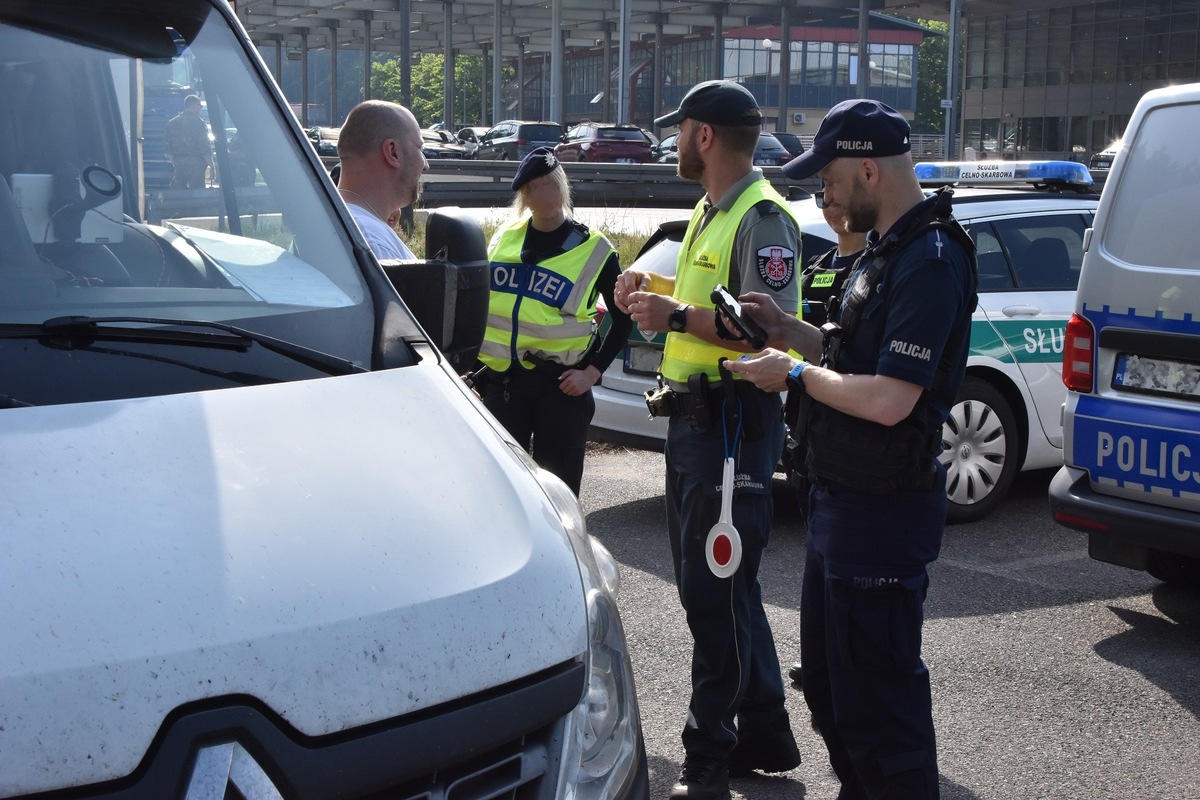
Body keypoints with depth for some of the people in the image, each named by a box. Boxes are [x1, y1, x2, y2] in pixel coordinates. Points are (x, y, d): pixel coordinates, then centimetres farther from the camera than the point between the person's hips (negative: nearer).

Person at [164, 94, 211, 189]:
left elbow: (167, 146, 12)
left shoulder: (171, 123, 10)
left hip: (178, 163, 5)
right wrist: (211, 165, -3)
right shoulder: (199, 123, -7)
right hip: (196, 163, -5)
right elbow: (205, 147, -11)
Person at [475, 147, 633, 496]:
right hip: (502, 381, 3)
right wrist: (474, 362, 14)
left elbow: (623, 318, 2)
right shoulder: (504, 238, 9)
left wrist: (593, 371, -6)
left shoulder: (593, 250, -2)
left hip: (559, 384, -3)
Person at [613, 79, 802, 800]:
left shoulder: (762, 217, -14)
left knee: (716, 592, -5)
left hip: (734, 422, -11)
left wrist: (679, 316, -23)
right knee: (714, 586, 16)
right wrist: (655, 290, 14)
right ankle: (764, 738, 27)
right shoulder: (710, 213, 19)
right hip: (692, 416, 11)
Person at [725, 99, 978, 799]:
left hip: (883, 508, -11)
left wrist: (795, 374, -14)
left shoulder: (930, 260, -21)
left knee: (878, 694, -1)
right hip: (843, 498, 11)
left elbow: (888, 399, -27)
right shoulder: (889, 249, 12)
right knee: (828, 676, 22)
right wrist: (791, 332, 6)